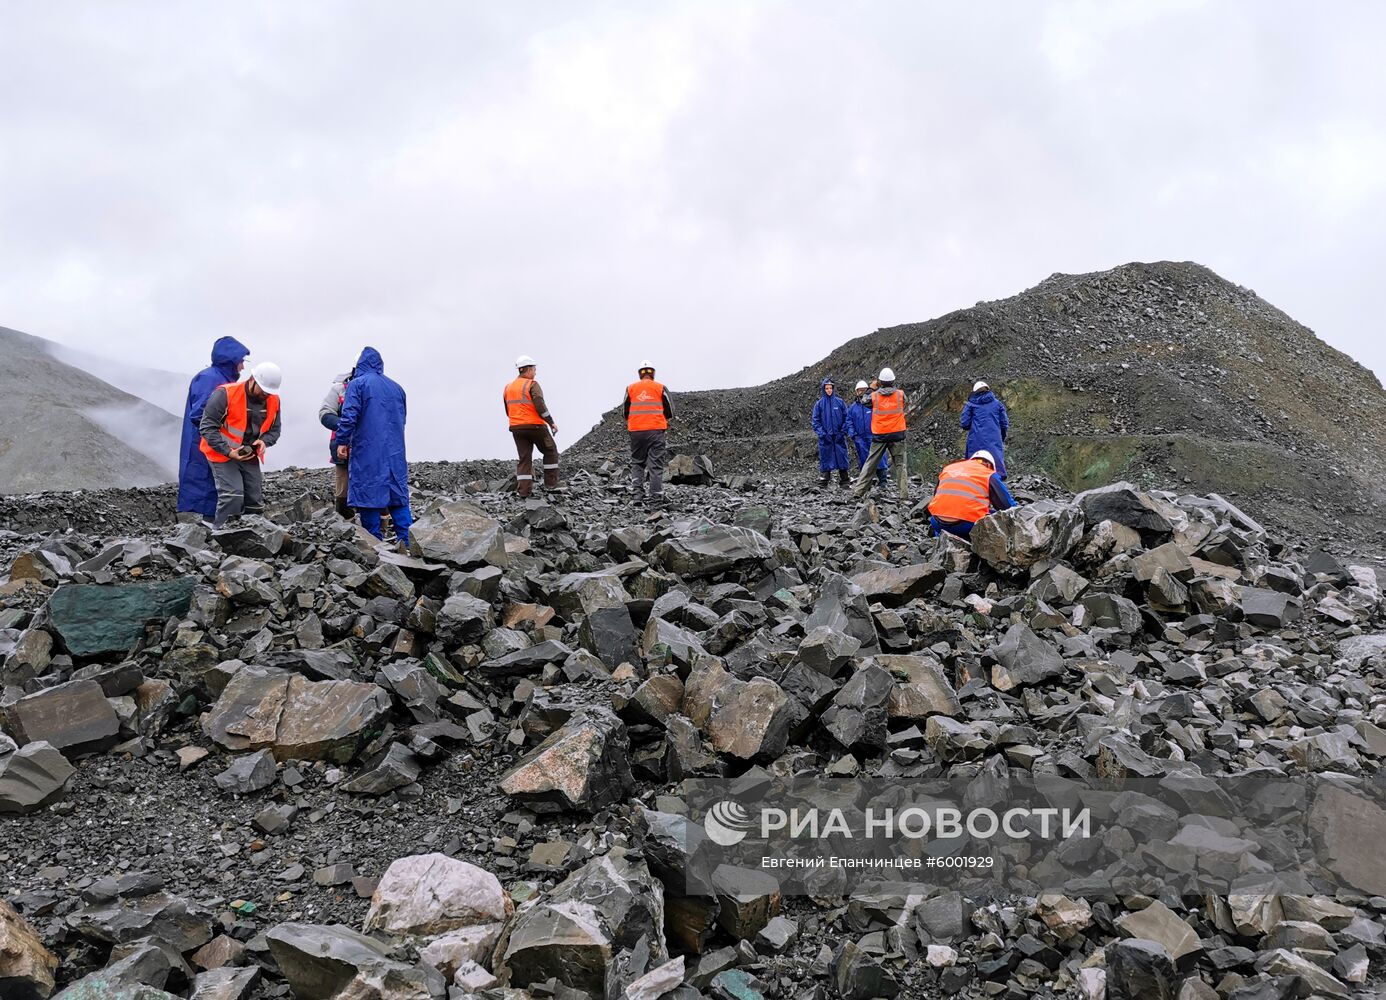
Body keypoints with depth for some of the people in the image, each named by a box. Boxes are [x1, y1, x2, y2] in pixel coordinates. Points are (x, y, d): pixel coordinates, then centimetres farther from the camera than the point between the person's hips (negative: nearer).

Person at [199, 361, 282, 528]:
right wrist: (228, 451, -27)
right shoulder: (225, 394, -20)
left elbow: (274, 430, 10)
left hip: (250, 456, 6)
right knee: (232, 496, -21)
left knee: (255, 500, 7)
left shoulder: (273, 401, -2)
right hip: (222, 454, -6)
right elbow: (207, 427, -19)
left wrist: (264, 441, -15)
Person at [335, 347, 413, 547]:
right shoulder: (396, 387, 15)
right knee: (399, 497, 6)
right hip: (395, 452, 5)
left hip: (367, 450, -5)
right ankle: (408, 542, 0)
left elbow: (349, 416, -12)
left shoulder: (357, 384, -2)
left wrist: (342, 442, -7)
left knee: (368, 494, -1)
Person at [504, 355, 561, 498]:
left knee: (524, 458, 7)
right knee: (550, 451, 13)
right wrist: (551, 423, -10)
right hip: (535, 426, -6)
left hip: (516, 428, 6)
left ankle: (524, 489, -2)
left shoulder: (508, 388, 12)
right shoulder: (532, 385, -9)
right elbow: (540, 407, -17)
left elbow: (508, 412, 17)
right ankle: (550, 483, 11)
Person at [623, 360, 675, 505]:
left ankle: (636, 492, 0)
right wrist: (664, 420, 24)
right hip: (656, 430, -1)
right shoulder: (660, 387, 1)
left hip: (636, 431, 1)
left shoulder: (630, 388, 5)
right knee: (656, 463, 1)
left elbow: (624, 411, 9)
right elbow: (670, 410, 4)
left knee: (637, 462, 12)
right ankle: (656, 495, -3)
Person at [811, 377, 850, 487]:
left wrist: (843, 431, -4)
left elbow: (846, 417, 5)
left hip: (839, 436, 0)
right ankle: (825, 478, 8)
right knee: (825, 457, 2)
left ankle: (843, 481, 5)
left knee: (841, 456, 0)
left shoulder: (839, 402, 4)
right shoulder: (819, 404, 5)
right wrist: (821, 432, -6)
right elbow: (816, 420, 5)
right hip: (825, 437, 0)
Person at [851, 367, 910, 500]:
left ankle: (859, 491, 7)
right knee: (900, 464, 6)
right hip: (897, 434, 0)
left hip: (879, 435, 0)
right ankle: (904, 494, 2)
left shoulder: (874, 396, -6)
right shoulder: (900, 394, -4)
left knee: (870, 463, 8)